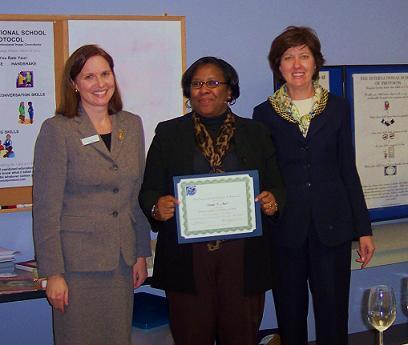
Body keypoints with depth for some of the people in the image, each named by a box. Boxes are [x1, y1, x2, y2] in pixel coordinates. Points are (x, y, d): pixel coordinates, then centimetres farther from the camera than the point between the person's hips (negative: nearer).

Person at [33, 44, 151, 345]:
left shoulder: (132, 125, 8)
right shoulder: (57, 130, -7)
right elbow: (46, 207, -9)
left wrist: (142, 254, 10)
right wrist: (53, 272, -12)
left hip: (122, 261, 5)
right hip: (78, 261, -4)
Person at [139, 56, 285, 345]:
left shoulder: (255, 133, 12)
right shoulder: (168, 134, 9)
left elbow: (276, 186, 12)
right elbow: (148, 191, 6)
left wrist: (273, 200, -10)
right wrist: (157, 207, -16)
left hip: (243, 254, 1)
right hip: (187, 255, -1)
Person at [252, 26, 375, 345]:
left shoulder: (337, 108, 6)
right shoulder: (264, 113, 4)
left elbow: (348, 171, 7)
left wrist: (363, 229, 5)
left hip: (332, 226, 0)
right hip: (285, 230, 0)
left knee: (333, 315, 3)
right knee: (290, 316, 9)